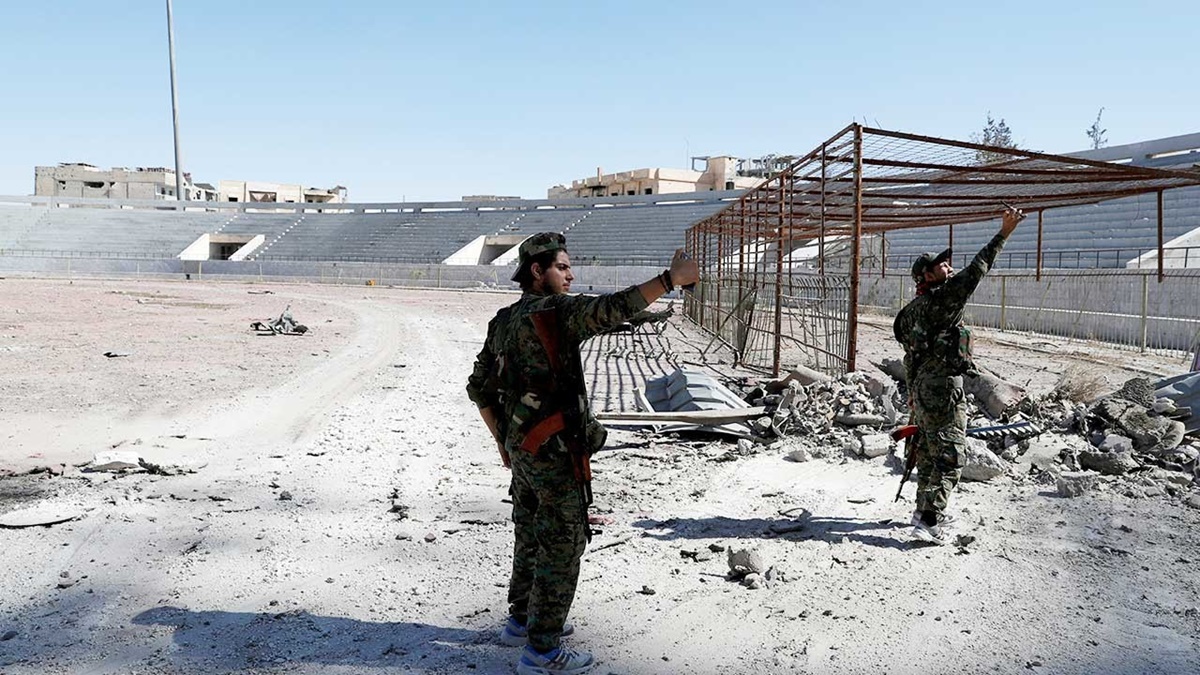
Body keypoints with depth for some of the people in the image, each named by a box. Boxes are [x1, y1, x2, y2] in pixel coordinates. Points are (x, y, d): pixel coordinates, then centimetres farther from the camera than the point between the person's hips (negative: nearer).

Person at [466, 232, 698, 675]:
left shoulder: (503, 322, 10)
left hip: (521, 447, 9)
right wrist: (671, 278, -27)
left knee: (532, 535, 22)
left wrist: (502, 440, 22)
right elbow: (614, 308, -30)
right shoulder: (554, 311, -16)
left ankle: (521, 621, 37)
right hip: (554, 451, -9)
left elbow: (479, 388, 15)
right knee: (563, 543, 0)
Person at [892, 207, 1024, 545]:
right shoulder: (942, 298, -11)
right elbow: (976, 270, -17)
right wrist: (1003, 234, -12)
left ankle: (925, 510, 29)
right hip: (943, 390, -9)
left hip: (922, 388, 9)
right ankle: (929, 521, -8)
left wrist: (913, 393, 25)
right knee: (949, 455, -6)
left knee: (928, 451, 18)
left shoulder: (913, 309, 16)